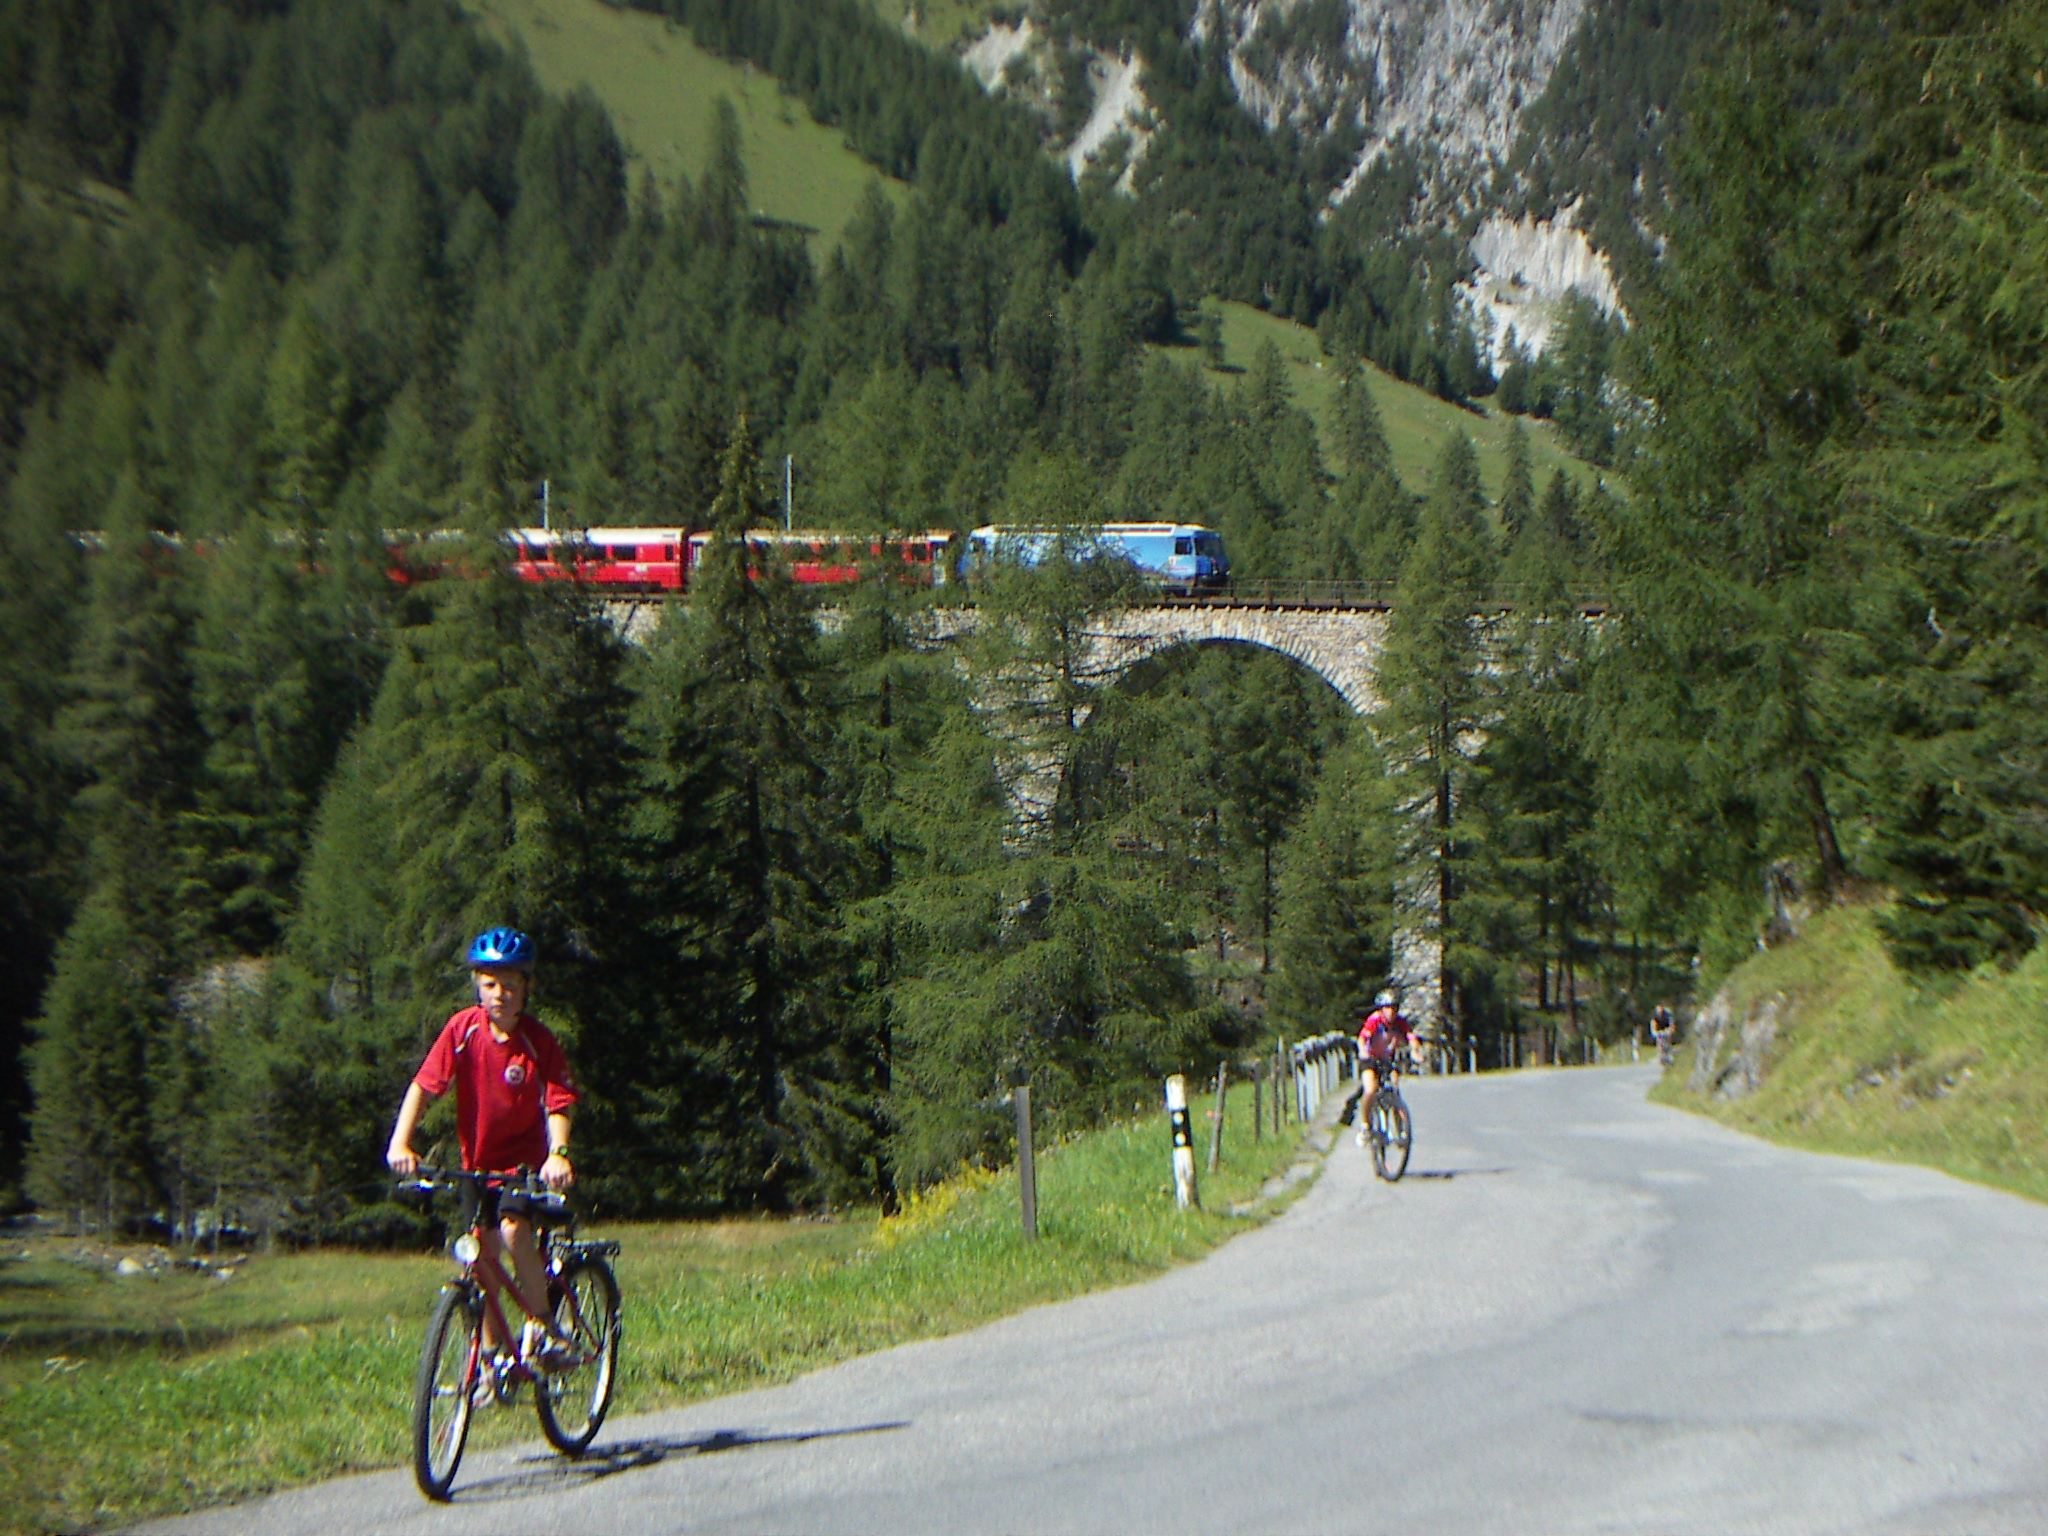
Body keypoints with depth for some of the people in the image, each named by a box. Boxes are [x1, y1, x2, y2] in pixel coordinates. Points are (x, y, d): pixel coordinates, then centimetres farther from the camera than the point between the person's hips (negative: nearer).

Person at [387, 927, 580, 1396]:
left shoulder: (539, 1041, -15)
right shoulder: (464, 1029, -10)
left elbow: (558, 1105, -20)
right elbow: (424, 1084, -14)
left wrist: (557, 1154, -39)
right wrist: (400, 1142, -27)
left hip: (527, 1160, -3)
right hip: (478, 1160, 3)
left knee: (513, 1229, -27)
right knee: (483, 1257, 4)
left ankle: (542, 1325, -8)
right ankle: (494, 1357, 19)